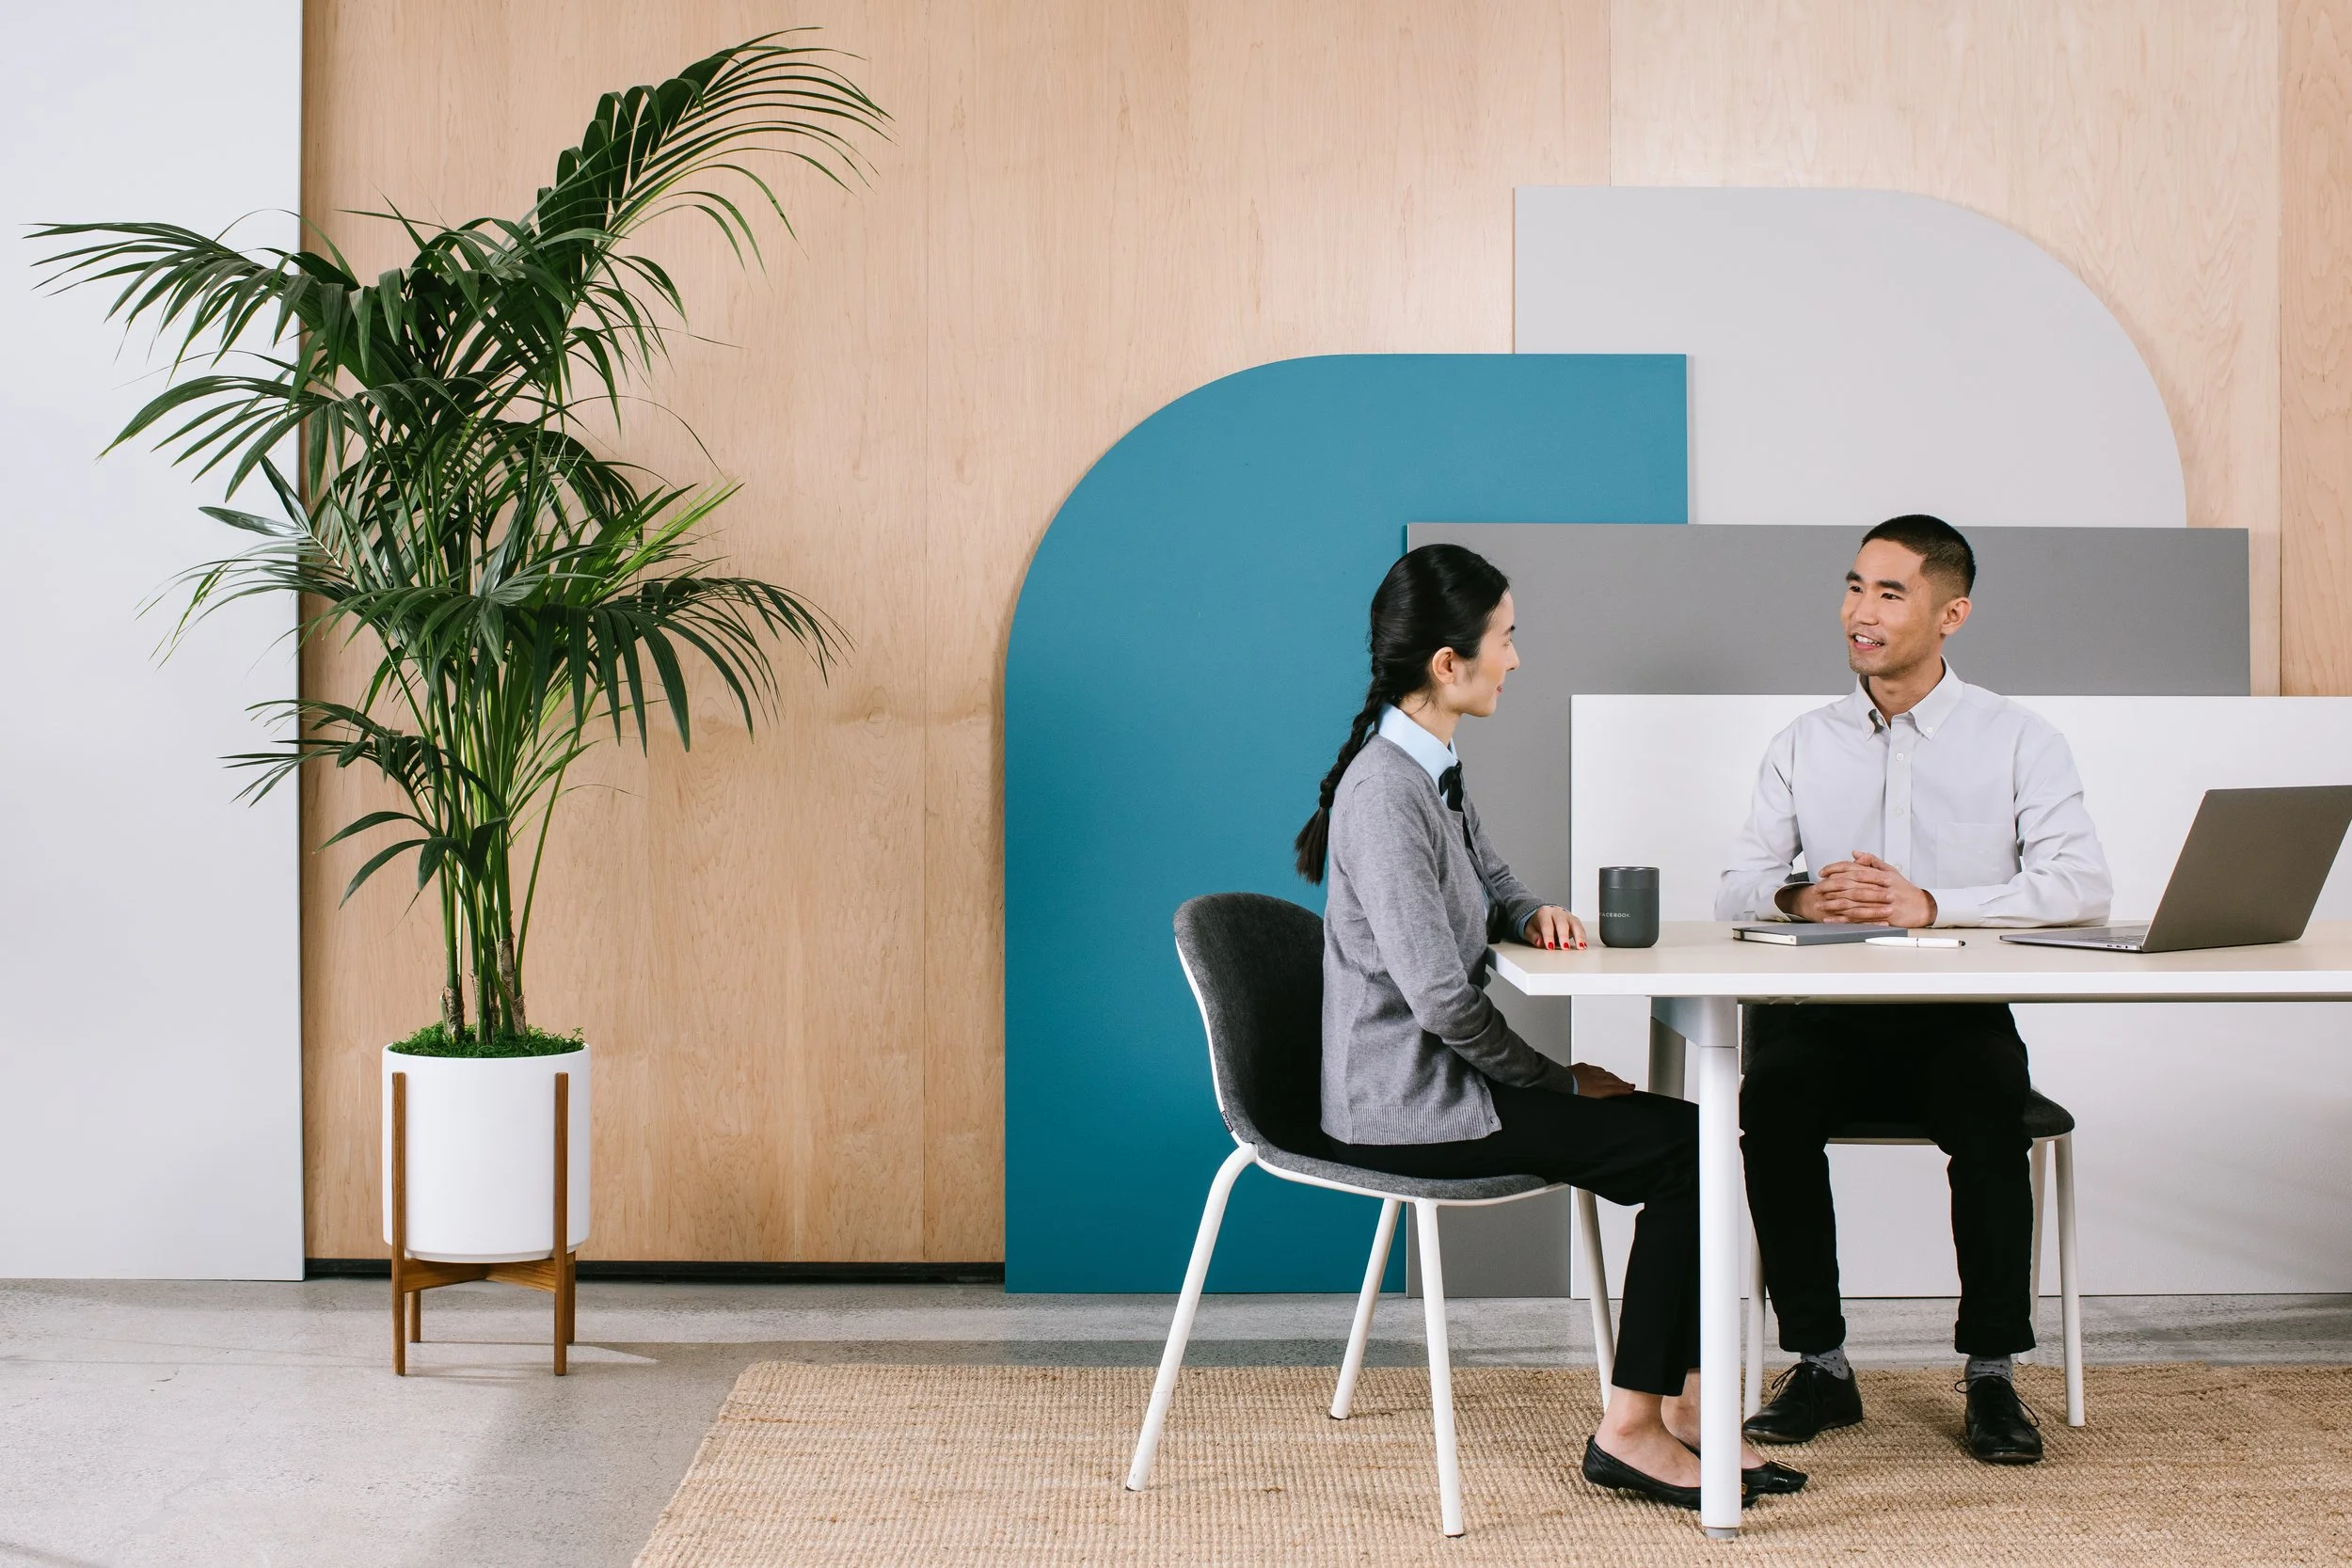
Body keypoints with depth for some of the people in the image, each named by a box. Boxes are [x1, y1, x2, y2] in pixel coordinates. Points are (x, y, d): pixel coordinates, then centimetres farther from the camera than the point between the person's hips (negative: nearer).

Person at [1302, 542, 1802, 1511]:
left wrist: (1532, 913, 3)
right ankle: (1631, 1428, -5)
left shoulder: (1433, 769, 11)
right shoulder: (1383, 792, -20)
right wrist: (1558, 1080, -10)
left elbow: (1488, 886, 28)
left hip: (1437, 1077, 10)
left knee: (1690, 1135, 2)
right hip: (1401, 1107, -10)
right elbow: (1439, 997, -22)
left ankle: (1682, 1406, 2)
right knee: (1684, 1149, -12)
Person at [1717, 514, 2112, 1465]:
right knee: (1772, 1095, -30)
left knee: (1987, 1104, -34)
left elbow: (2081, 886, -9)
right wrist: (1799, 898, -18)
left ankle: (1991, 1371, -19)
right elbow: (1735, 891, 7)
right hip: (1825, 1015, 2)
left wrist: (1930, 905, -21)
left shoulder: (2019, 741, 7)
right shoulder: (1803, 746, 16)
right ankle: (1819, 1365, -16)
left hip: (1959, 1015, -2)